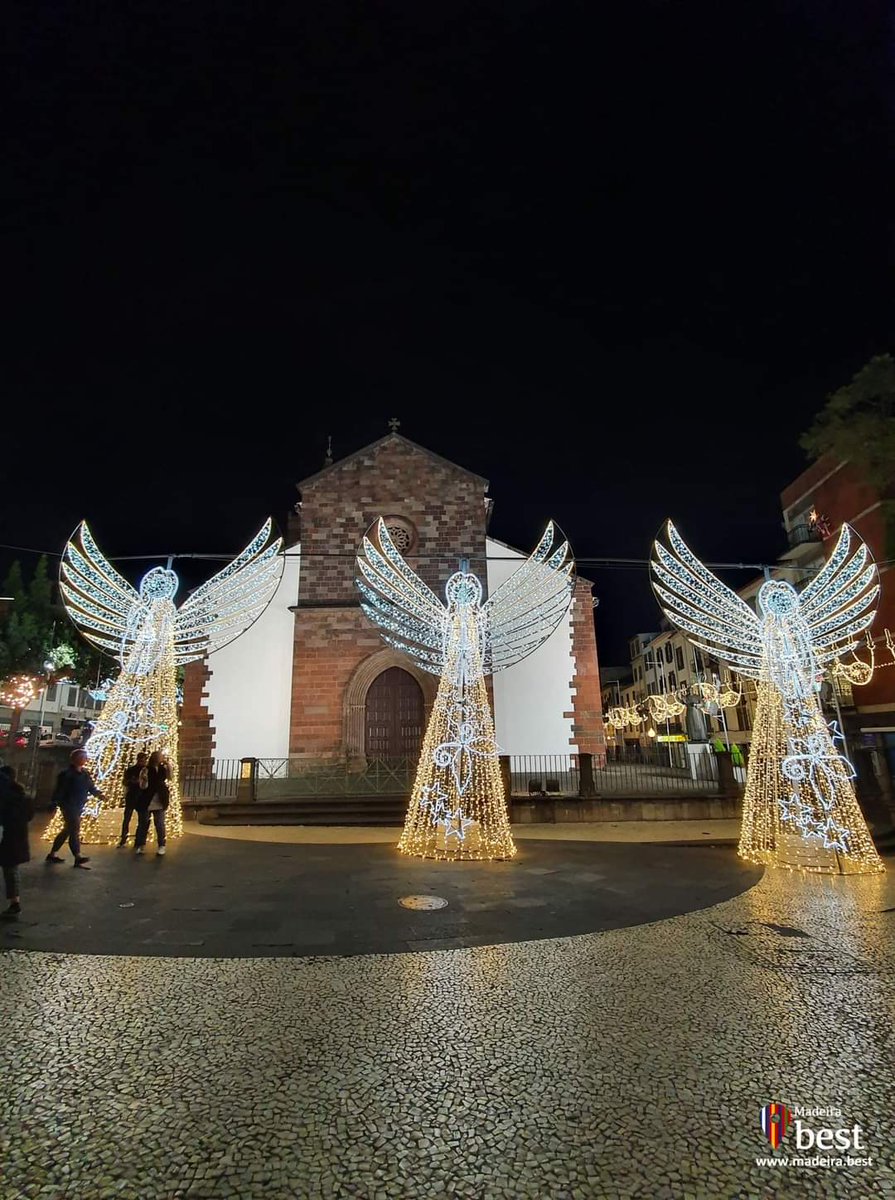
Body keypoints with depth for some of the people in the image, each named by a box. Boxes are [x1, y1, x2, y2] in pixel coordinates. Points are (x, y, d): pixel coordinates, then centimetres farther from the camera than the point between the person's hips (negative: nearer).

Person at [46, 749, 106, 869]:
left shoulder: (85, 774, 12)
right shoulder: (67, 774, -12)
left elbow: (91, 787, 11)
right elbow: (60, 790, -16)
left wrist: (98, 794, -6)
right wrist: (55, 803, -21)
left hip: (79, 807, 9)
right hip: (68, 805, -9)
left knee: (67, 830, 16)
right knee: (74, 829, -15)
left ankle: (52, 854, 29)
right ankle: (78, 857, -19)